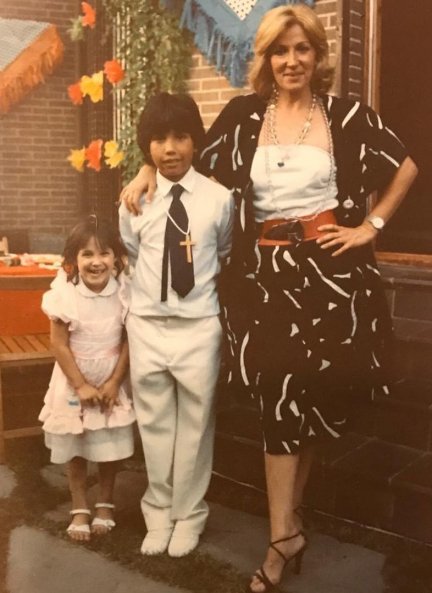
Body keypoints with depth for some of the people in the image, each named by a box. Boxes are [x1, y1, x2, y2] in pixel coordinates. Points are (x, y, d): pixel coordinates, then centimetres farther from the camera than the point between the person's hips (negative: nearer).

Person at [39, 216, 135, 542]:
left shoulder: (124, 292, -15)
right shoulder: (64, 294, -20)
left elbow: (129, 341, -8)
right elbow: (59, 345, -14)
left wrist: (114, 382, -11)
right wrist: (81, 385, -14)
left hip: (112, 382, 1)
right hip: (74, 383, -1)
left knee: (110, 447, 11)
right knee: (76, 449, 12)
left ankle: (105, 504, 31)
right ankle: (80, 509, 27)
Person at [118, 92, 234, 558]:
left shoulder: (219, 199, -8)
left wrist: (204, 285, 9)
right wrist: (148, 288, 10)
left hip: (199, 326, -1)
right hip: (147, 325, 2)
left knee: (194, 424, 9)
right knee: (154, 424, 13)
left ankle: (187, 515, 28)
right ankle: (158, 511, 32)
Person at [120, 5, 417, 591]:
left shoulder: (347, 116, 1)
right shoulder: (243, 115, 5)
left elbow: (407, 167, 9)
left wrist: (371, 226, 4)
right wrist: (149, 170, -6)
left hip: (329, 269, 0)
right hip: (266, 271, 0)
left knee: (317, 396, 4)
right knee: (281, 394, -2)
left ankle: (287, 522, 21)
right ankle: (285, 534, 6)